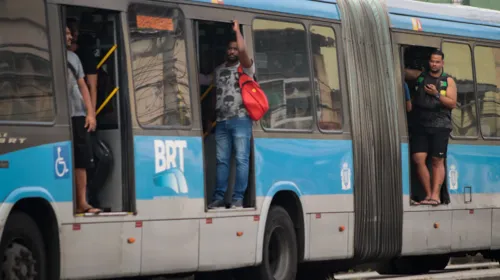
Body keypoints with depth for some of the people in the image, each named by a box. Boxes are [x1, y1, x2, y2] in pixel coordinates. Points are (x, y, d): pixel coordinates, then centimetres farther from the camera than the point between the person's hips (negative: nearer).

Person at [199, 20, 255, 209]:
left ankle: (238, 198, -9)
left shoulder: (245, 68, 3)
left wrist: (237, 31, -5)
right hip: (221, 121, 6)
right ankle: (219, 197, 6)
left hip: (240, 120, -6)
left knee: (241, 159, -7)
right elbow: (202, 80, 37)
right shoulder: (219, 71, 20)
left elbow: (243, 50, -15)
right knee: (221, 160, 5)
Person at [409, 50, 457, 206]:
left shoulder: (448, 81, 6)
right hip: (420, 125, 2)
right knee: (418, 158, -10)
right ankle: (428, 194, -4)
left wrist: (436, 94, -13)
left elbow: (452, 103, -2)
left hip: (440, 126, -2)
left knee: (438, 161, -5)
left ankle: (436, 194, -8)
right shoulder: (420, 77, 13)